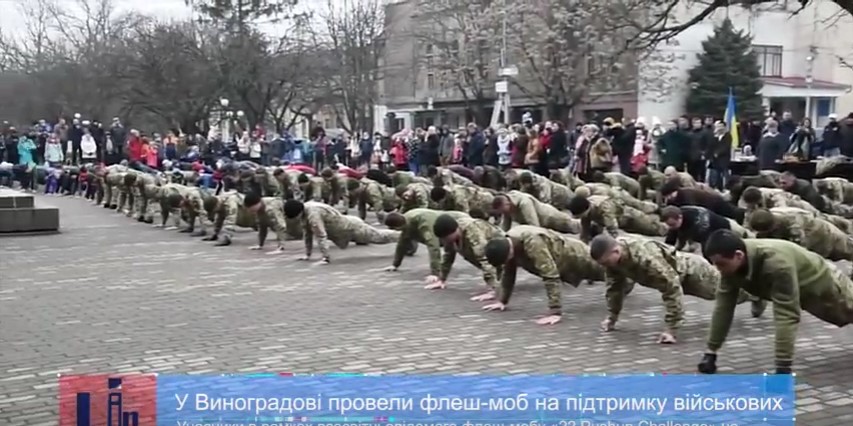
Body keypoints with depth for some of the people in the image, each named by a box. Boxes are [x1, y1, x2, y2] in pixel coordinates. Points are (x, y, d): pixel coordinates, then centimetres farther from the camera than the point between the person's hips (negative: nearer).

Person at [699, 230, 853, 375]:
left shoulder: (776, 263, -49)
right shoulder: (731, 263, -27)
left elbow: (787, 314, -49)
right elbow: (723, 305, -21)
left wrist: (783, 368, -51)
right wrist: (711, 352, -21)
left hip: (825, 284, -6)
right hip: (806, 294, 6)